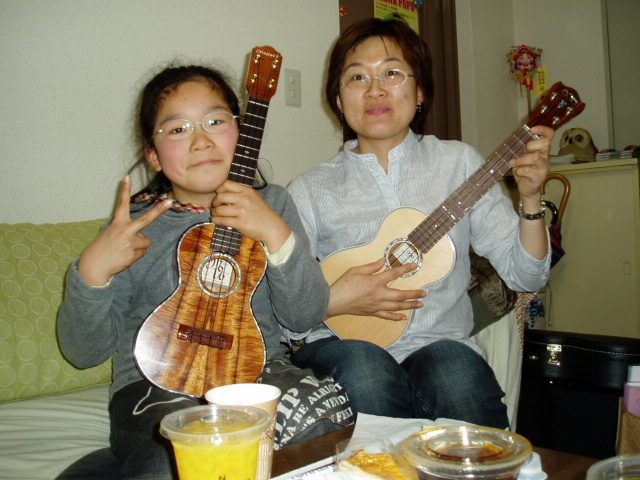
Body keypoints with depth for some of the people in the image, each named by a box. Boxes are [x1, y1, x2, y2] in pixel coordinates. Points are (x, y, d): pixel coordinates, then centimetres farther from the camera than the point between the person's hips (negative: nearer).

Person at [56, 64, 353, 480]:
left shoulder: (272, 203, 5)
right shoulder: (134, 224, 2)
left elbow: (307, 316, -3)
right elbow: (84, 351, 2)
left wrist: (275, 234, -17)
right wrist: (93, 271, -16)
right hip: (156, 382, -4)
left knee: (327, 406, -28)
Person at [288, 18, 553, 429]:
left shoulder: (459, 162, 7)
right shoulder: (311, 190, 3)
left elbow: (525, 275, 4)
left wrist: (531, 199, -9)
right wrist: (332, 301, -16)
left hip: (439, 343, 1)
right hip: (344, 344, 0)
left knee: (457, 373, -31)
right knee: (364, 372, -33)